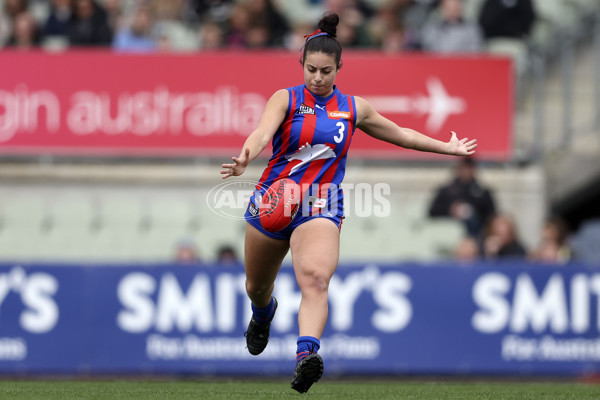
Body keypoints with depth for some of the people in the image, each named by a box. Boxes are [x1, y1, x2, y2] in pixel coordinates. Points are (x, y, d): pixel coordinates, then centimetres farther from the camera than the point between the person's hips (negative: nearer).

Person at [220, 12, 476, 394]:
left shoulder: (354, 108, 7)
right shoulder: (286, 99, -3)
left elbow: (400, 134, 23)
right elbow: (262, 132, -23)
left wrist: (448, 147, 29)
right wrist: (245, 158, -45)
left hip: (321, 207, 0)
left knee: (315, 278, -28)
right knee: (257, 286, 18)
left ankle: (307, 354, -47)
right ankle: (264, 314, 56)